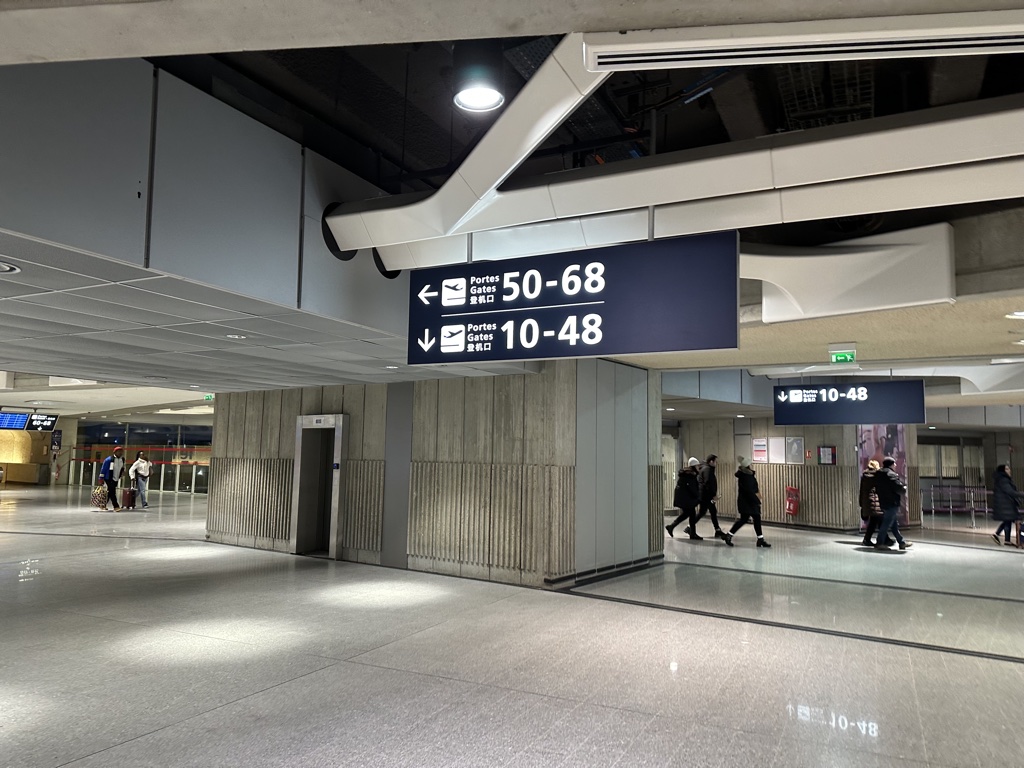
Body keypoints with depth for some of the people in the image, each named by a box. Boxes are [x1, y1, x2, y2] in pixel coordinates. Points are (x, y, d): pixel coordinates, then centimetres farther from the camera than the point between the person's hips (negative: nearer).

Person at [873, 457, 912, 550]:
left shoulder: (878, 475, 10)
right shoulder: (891, 475, -17)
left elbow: (877, 490, 16)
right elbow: (899, 488, -20)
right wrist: (904, 488, 0)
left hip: (883, 503, 9)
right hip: (892, 503, -9)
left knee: (894, 524, 15)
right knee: (887, 523, -3)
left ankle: (902, 542, 23)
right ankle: (879, 543, -1)